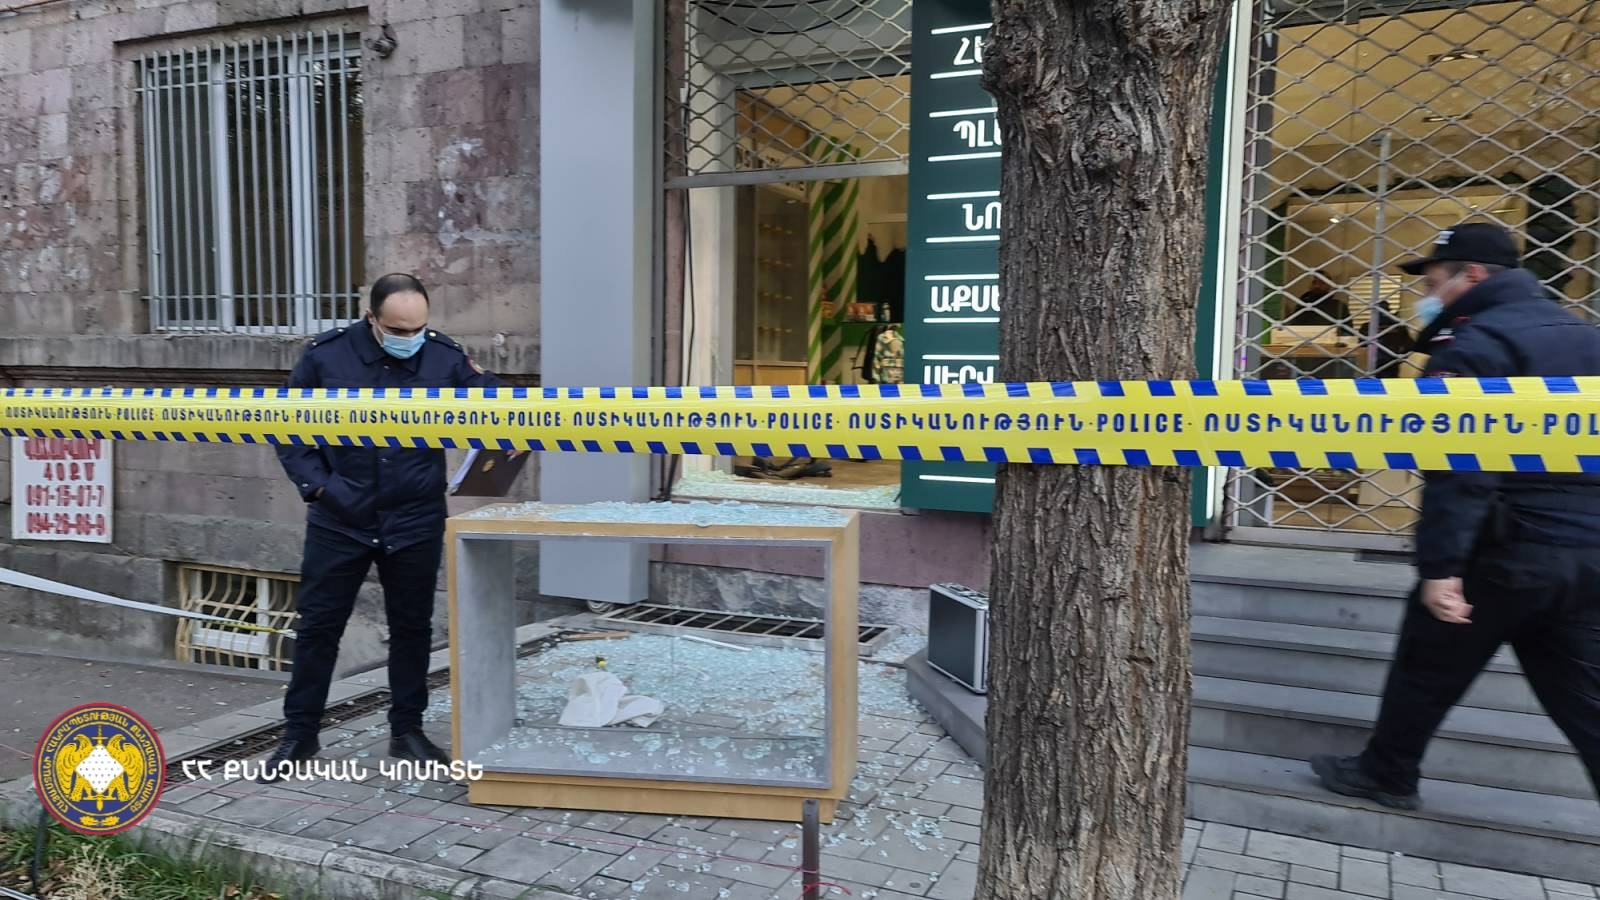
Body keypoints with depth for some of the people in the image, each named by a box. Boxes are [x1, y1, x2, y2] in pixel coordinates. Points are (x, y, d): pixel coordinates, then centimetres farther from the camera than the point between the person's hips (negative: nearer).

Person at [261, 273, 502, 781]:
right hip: (338, 521, 0)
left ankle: (407, 730, 26)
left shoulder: (445, 357, -8)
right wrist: (314, 485, -9)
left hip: (416, 522, 1)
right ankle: (300, 734, 25)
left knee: (412, 628, 10)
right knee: (317, 626, 9)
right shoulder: (326, 355, -8)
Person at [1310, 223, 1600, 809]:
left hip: (1503, 552, -7)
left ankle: (1387, 776, 26)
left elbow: (1460, 466, -22)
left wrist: (1441, 564, -23)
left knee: (1428, 671, 10)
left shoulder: (1473, 345, -12)